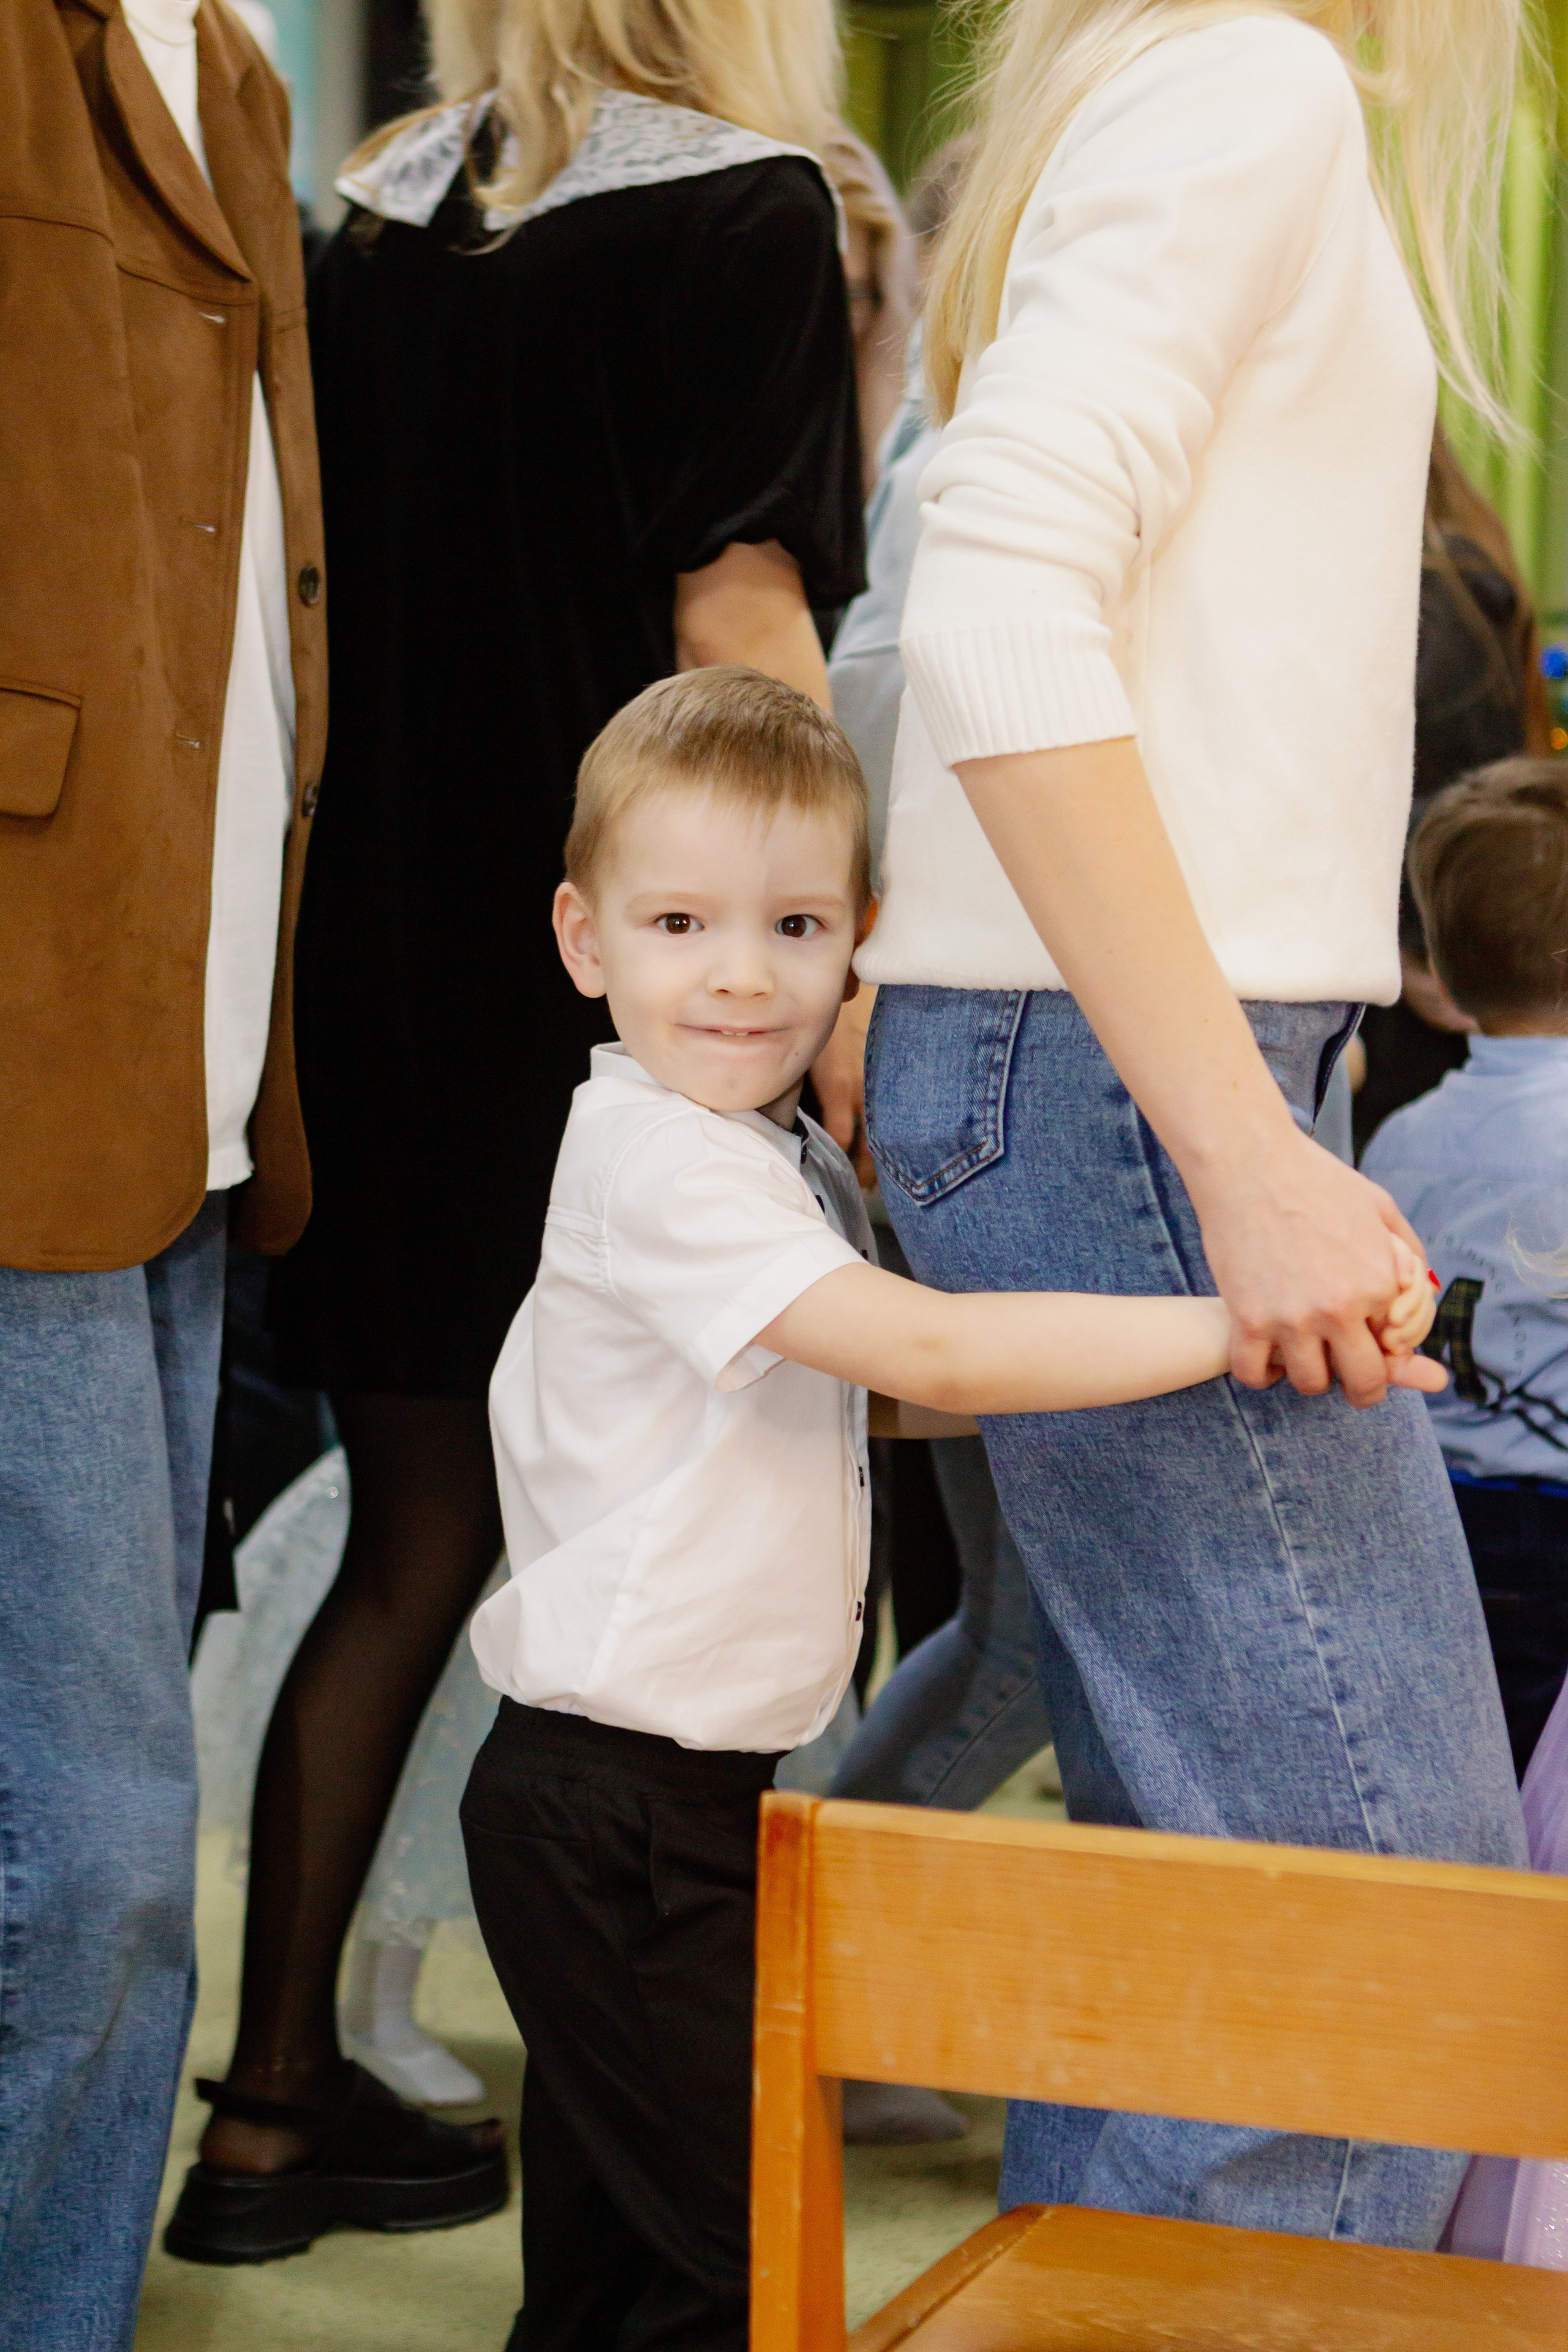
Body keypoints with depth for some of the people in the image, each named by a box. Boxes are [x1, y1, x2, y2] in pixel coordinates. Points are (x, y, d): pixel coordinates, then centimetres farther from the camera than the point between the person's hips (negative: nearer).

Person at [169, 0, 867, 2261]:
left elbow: (325, 602, 13)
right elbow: (736, 628, -12)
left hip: (374, 959, 6)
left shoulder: (380, 212, 11)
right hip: (602, 980, -6)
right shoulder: (742, 208, -6)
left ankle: (280, 2101, 22)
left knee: (418, 1542, 16)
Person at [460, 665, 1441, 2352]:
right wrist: (1247, 1325, -27)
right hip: (612, 1811, -10)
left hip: (685, 1786, 10)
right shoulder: (656, 1160, -19)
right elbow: (929, 1351, -27)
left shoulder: (781, 1158, 13)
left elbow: (890, 1381, 19)